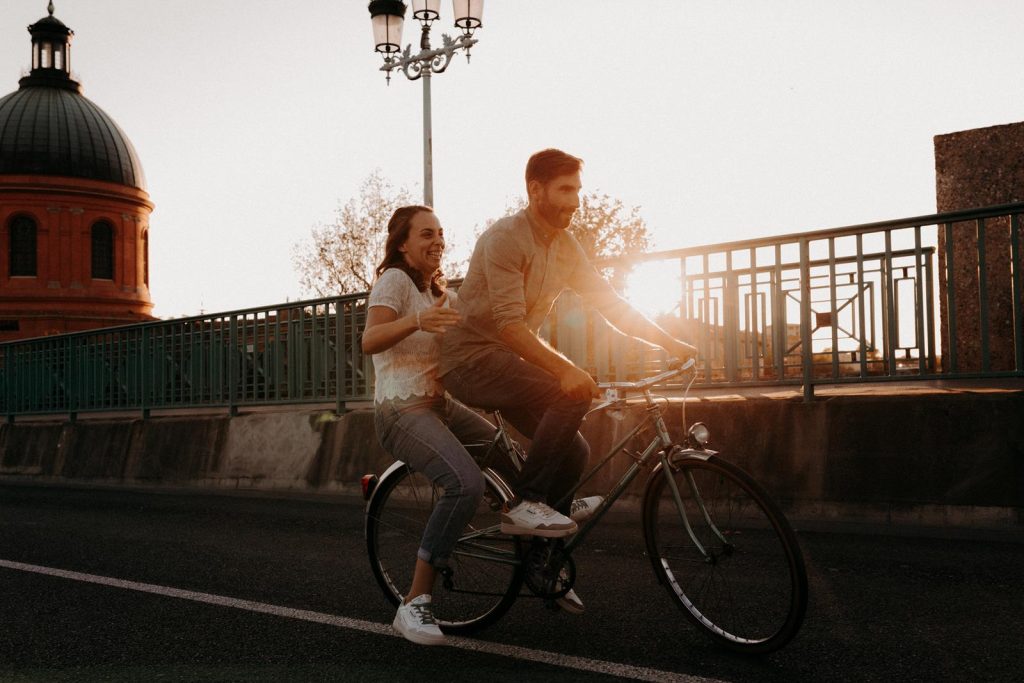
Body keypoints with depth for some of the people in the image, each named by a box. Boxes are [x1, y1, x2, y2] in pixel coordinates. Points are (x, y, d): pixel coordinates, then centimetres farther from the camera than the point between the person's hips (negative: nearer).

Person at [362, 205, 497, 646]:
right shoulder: (394, 279, -8)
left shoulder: (440, 292, 20)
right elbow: (370, 340, -25)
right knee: (467, 483, -30)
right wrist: (417, 320, -43)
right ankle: (414, 605, -23)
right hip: (403, 410, -9)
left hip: (441, 405, 9)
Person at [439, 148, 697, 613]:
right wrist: (565, 368, -39)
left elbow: (609, 303, 7)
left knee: (574, 451, -1)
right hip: (471, 359, -8)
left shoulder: (566, 247, 7)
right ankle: (526, 504, -18)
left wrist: (669, 342, -3)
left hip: (509, 363, 8)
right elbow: (509, 323, -28)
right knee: (574, 393, -27)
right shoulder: (505, 238, -19)